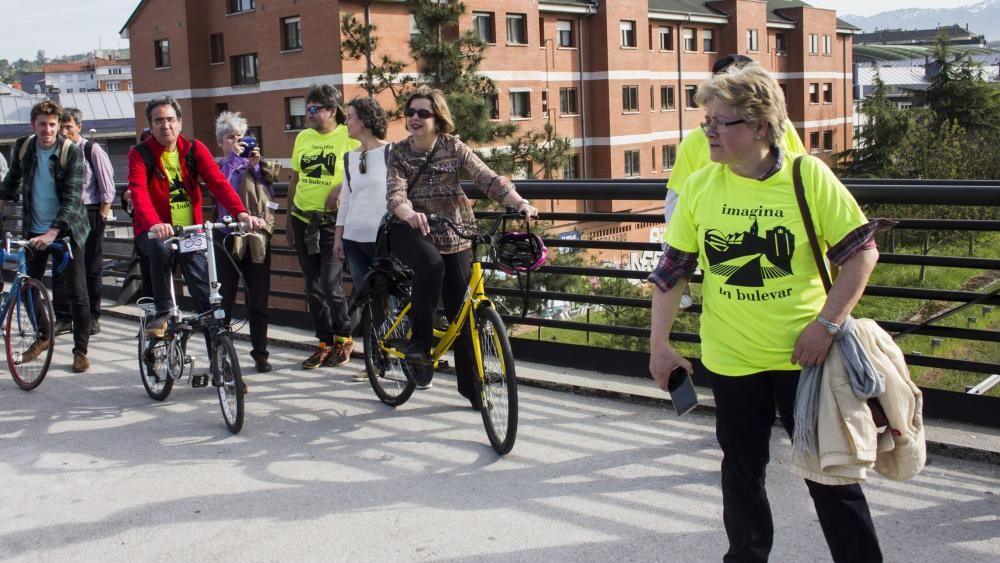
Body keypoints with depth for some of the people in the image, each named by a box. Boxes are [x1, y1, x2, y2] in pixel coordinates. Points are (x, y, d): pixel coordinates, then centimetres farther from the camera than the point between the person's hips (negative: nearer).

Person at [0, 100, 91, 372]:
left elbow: (72, 197, -19)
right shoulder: (23, 147, 0)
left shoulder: (71, 151, -13)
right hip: (34, 229, 4)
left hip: (66, 230, -4)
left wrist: (53, 232, -27)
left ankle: (81, 350, 6)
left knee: (77, 293, -3)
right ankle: (43, 336, 31)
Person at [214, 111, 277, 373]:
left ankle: (260, 354, 13)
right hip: (227, 237, -1)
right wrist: (232, 158, -13)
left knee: (259, 300, 4)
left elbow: (268, 195, -3)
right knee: (223, 300, 0)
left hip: (256, 239, 1)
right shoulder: (217, 167, 9)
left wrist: (256, 165, -11)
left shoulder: (255, 165, 13)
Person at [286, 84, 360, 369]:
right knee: (313, 287, 8)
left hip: (332, 222, -5)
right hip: (303, 220, 5)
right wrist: (289, 219, 16)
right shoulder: (303, 137, 9)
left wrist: (341, 188, -21)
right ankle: (325, 344, 19)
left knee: (330, 285, -9)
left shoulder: (349, 137, -6)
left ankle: (344, 338, 11)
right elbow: (294, 179, 16)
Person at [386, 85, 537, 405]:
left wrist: (520, 202, -32)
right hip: (410, 231, -1)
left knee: (462, 312, 1)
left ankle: (470, 383, 16)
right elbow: (395, 194, -20)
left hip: (452, 235, 2)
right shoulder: (399, 153, -5)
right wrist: (410, 214, -43)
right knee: (431, 263, -37)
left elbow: (487, 179, -15)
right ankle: (419, 344, -23)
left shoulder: (453, 148, -5)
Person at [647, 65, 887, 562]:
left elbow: (861, 251, -5)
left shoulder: (809, 176, -9)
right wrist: (659, 344, 1)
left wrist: (826, 324, -13)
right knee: (742, 470, 15)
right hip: (730, 358, 3)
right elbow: (672, 268, 3)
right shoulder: (701, 185, -2)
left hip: (804, 354, -2)